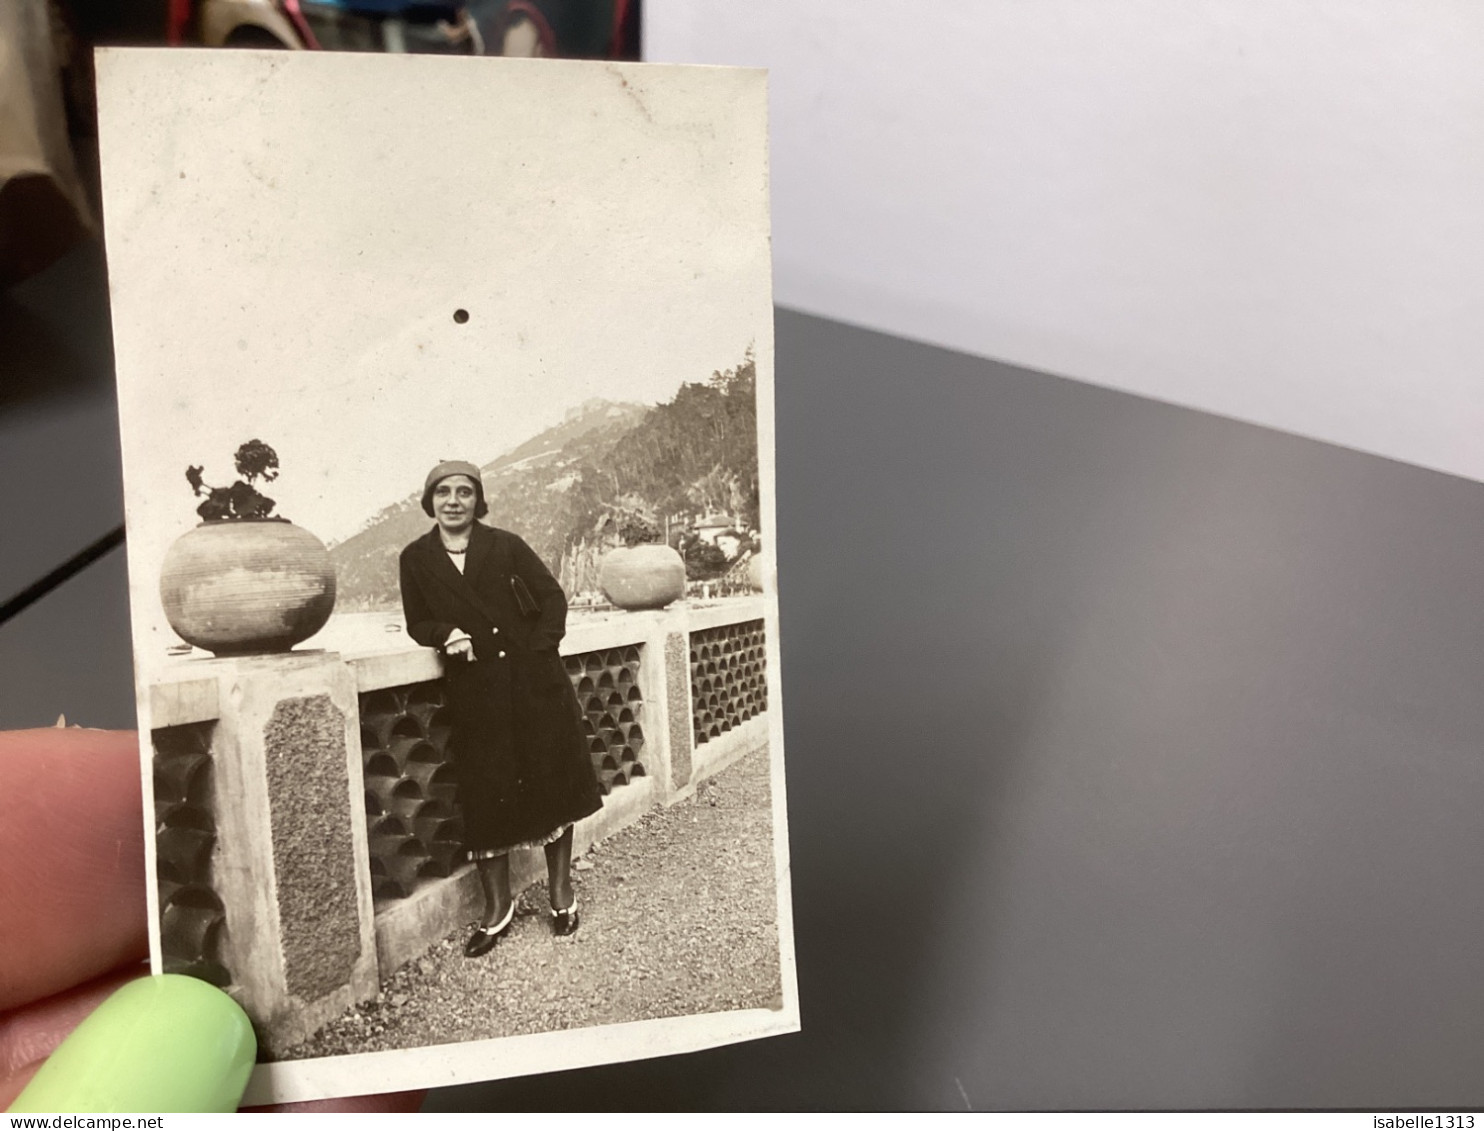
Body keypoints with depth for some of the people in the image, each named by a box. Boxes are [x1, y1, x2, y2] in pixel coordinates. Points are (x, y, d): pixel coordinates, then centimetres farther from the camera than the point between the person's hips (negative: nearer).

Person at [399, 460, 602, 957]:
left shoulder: (506, 546, 1)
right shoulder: (416, 559, 5)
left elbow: (553, 597, 3)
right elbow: (417, 623, 11)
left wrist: (541, 647, -8)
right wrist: (446, 634, -10)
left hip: (535, 681, 0)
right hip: (474, 693, 1)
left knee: (552, 782, 6)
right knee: (485, 796, 4)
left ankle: (560, 890, 26)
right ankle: (497, 907, 21)